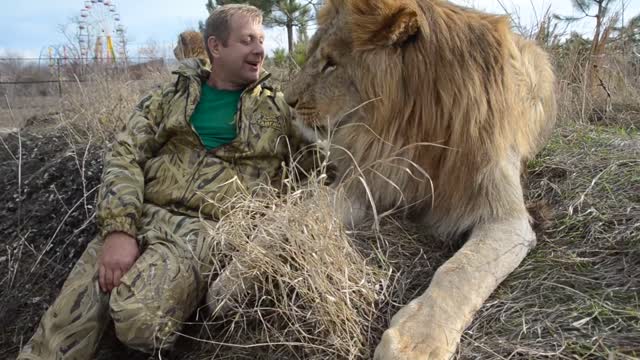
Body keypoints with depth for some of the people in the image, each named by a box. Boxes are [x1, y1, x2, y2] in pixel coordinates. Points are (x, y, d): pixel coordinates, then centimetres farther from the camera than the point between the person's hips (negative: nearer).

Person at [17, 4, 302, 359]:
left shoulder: (276, 109, 12)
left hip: (202, 228, -2)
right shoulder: (171, 96, 14)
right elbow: (124, 156, 4)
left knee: (139, 316, -29)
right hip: (140, 216, 2)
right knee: (68, 320, -17)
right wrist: (118, 229, -12)